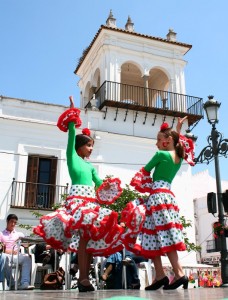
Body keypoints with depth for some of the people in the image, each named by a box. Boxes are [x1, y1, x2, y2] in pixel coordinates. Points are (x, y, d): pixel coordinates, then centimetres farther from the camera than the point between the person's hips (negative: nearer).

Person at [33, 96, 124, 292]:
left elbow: (99, 184, 17)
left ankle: (85, 277, 3)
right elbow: (71, 137, -1)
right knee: (83, 235, -18)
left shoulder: (90, 166, 24)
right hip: (78, 199, -7)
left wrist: (108, 188, -1)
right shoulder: (72, 157, 9)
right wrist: (73, 118, 0)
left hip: (91, 201, 7)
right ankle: (82, 278, -18)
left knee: (92, 236, 0)